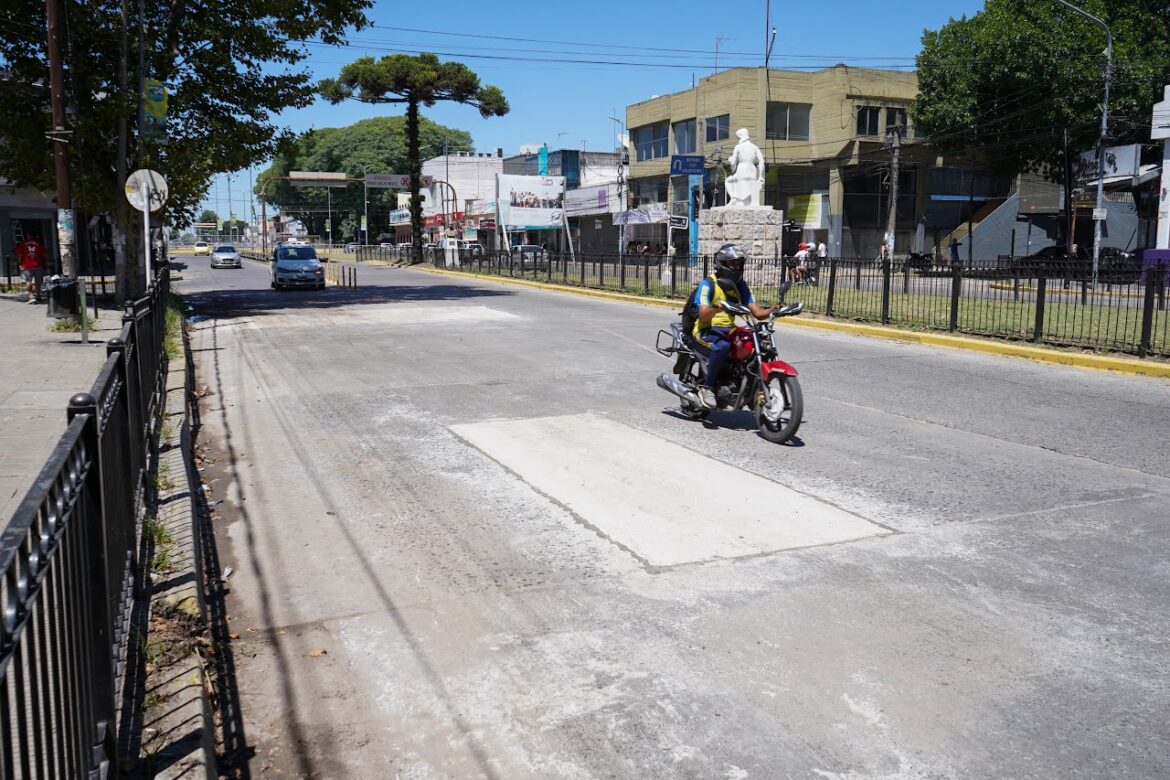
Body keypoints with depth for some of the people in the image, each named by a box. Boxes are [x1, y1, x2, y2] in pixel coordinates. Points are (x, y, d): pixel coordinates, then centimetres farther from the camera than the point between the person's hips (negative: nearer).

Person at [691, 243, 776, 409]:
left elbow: (757, 312, 3)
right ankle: (707, 388, -25)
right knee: (722, 346, -39)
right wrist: (716, 308, -42)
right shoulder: (708, 284, -8)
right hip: (706, 330, -6)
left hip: (728, 330, 6)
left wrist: (773, 310, -18)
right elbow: (703, 315, -21)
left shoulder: (741, 285, 12)